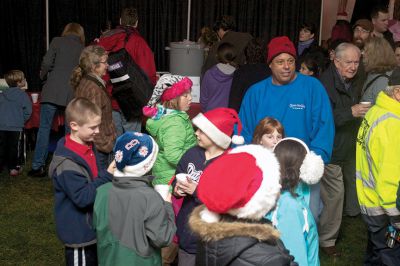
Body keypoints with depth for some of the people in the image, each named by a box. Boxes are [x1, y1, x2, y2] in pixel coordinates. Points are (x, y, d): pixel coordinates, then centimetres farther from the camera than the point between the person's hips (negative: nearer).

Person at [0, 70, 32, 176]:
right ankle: (13, 168, 12)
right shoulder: (22, 95, -6)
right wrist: (21, 120, 10)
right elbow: (28, 111, -6)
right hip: (15, 126, -3)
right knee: (13, 147, 7)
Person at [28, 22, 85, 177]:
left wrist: (43, 76, 16)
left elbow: (47, 63, -2)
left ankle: (38, 166, 2)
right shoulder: (83, 49, 13)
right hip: (73, 93, 2)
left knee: (44, 128, 3)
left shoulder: (57, 41, 6)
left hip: (53, 91, -2)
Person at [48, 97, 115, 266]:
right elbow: (82, 197, -29)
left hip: (92, 225, 9)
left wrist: (111, 172, 0)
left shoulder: (88, 146, 2)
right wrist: (107, 176, -29)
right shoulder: (67, 163, -27)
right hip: (78, 232, -9)